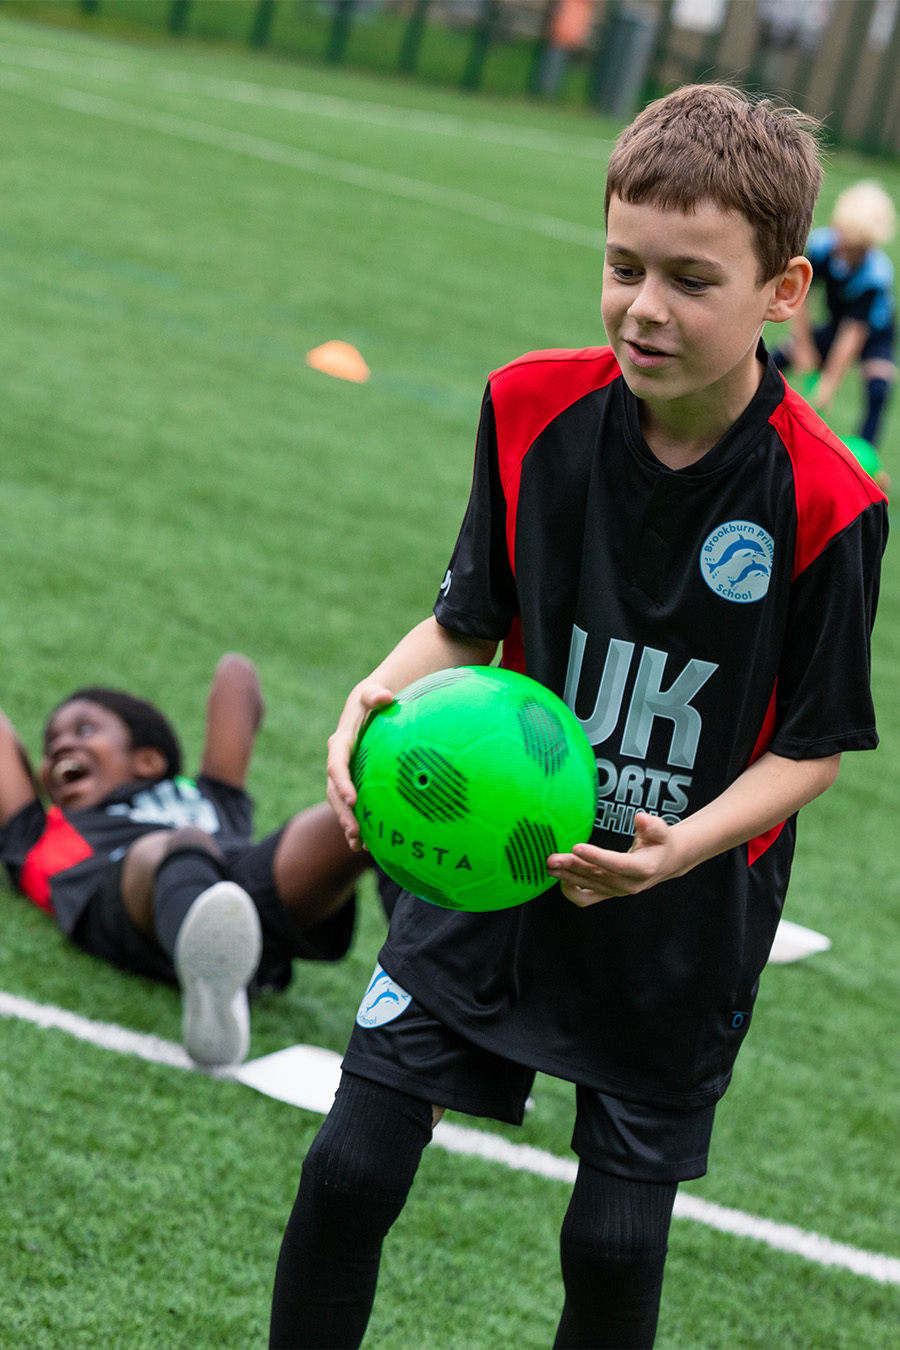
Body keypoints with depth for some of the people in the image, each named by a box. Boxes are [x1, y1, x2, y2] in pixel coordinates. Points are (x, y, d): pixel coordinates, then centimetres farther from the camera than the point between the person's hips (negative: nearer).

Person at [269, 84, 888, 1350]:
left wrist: (685, 845, -27)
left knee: (617, 1237, 6)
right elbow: (469, 621, 2)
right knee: (351, 1164, 1)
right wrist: (383, 697, -18)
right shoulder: (531, 407, -10)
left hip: (682, 917, -2)